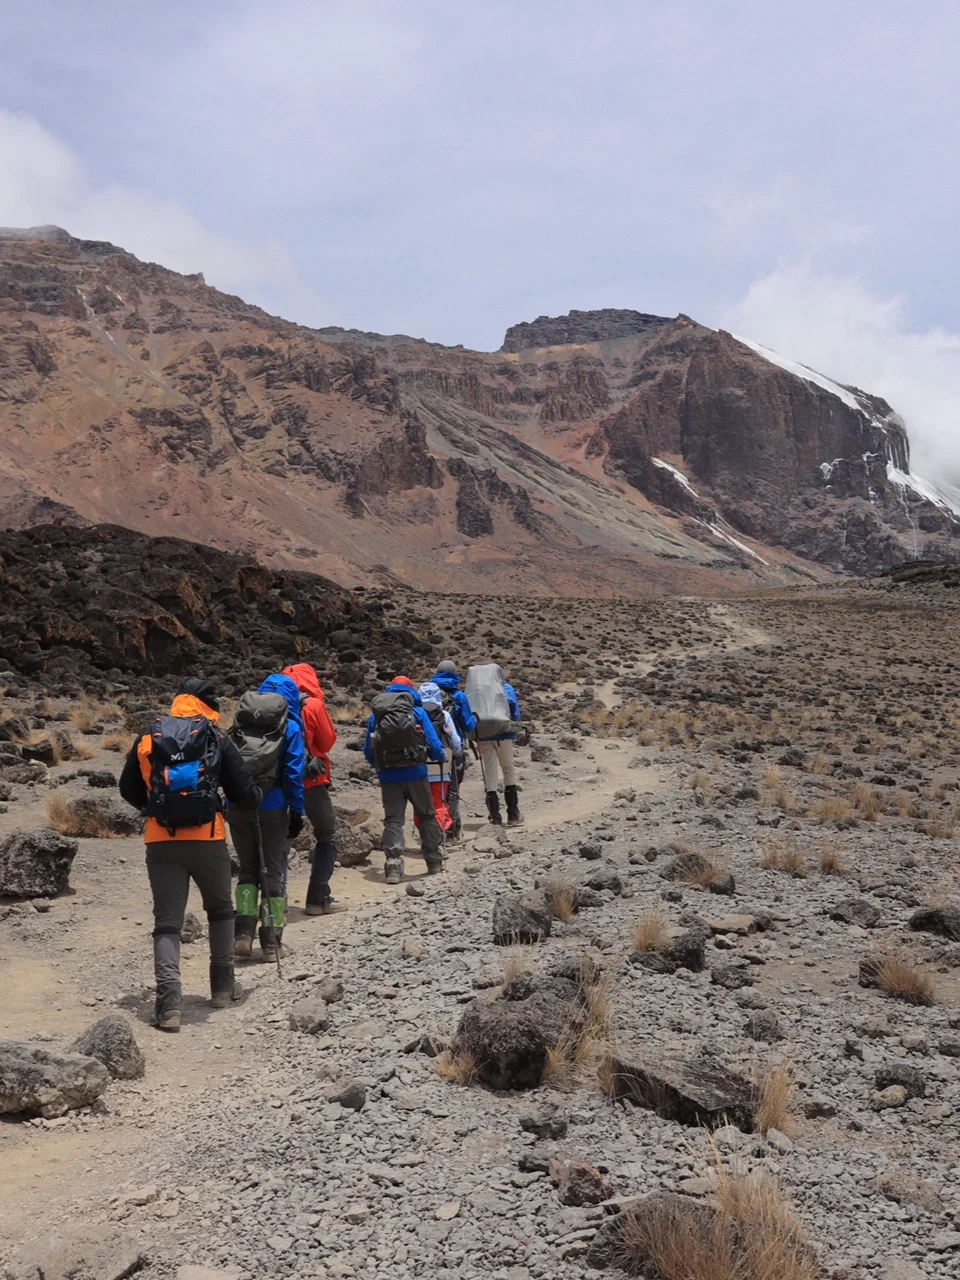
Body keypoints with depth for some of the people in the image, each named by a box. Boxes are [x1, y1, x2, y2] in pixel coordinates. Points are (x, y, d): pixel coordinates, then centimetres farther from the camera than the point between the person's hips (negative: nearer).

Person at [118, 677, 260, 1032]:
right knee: (220, 910, 22)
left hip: (161, 842, 1)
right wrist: (253, 800, 22)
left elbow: (129, 791, 15)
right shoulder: (218, 741, -1)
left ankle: (168, 1003, -8)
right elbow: (245, 795, -1)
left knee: (167, 923, 5)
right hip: (207, 839, -1)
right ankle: (222, 986, 29)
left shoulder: (147, 740, 6)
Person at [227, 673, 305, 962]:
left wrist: (228, 802, 13)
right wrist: (297, 812, 0)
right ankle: (271, 943, 10)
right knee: (273, 873, 9)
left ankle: (243, 933, 2)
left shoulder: (241, 721, 7)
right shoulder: (289, 726, -2)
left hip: (238, 806, 3)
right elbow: (294, 773, -6)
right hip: (272, 807, -2)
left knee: (248, 870, 16)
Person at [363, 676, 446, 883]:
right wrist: (440, 757, 18)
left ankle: (393, 866, -10)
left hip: (388, 775, 1)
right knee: (426, 816, 15)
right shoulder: (417, 711, 0)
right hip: (415, 772, -1)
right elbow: (433, 743, -3)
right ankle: (434, 861, 22)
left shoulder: (375, 715, 7)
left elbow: (368, 750, 10)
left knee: (392, 819, 4)